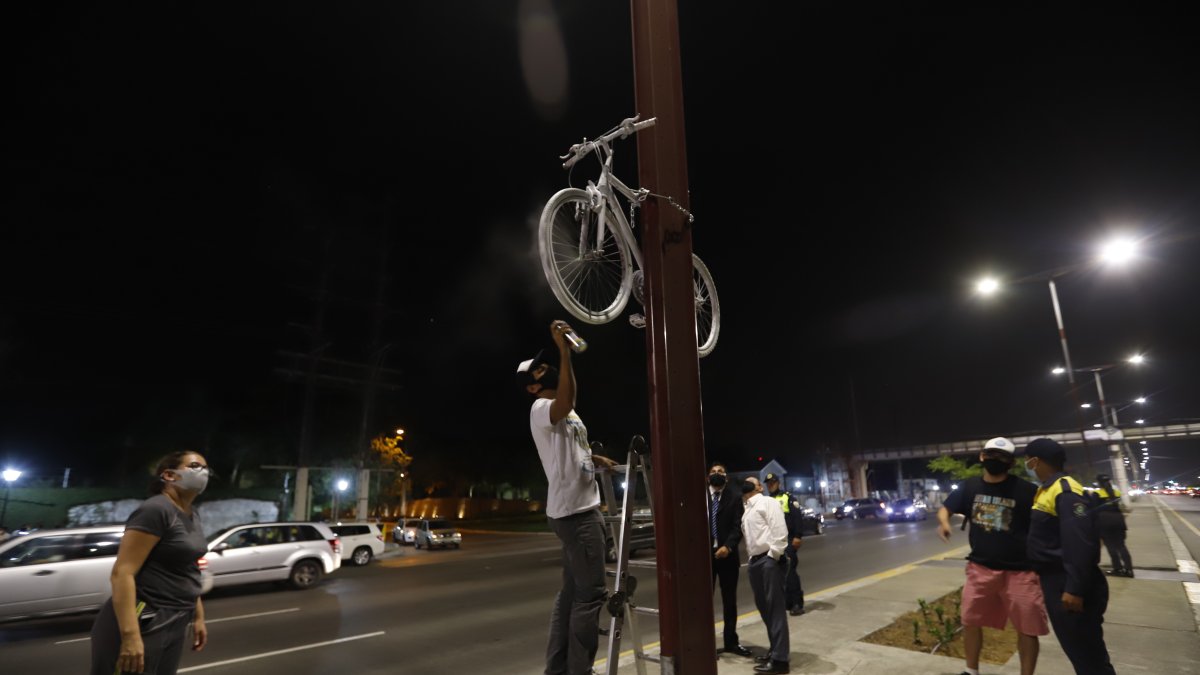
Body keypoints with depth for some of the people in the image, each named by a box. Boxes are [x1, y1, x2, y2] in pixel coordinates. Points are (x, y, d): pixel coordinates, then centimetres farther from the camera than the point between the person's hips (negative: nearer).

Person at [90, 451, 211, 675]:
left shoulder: (192, 516, 13)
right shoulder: (155, 510, -15)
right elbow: (122, 572, -20)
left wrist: (198, 617, 22)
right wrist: (130, 635, -25)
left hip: (175, 624, 9)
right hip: (144, 623, -9)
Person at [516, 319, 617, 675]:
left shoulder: (558, 412, 21)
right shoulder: (541, 408, -12)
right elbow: (566, 404, -38)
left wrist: (594, 457, 19)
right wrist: (565, 350, -38)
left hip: (577, 509, 10)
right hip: (576, 511, -10)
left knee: (572, 591, 14)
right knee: (590, 593, -7)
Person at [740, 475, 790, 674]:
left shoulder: (768, 502, -3)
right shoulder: (746, 510, 21)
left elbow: (780, 531, -13)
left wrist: (773, 556, -16)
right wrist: (751, 559, 11)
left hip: (770, 559, -8)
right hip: (754, 561, 8)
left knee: (775, 607, -6)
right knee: (763, 607, 14)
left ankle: (780, 658, -3)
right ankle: (775, 649, 27)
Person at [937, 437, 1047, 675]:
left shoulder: (1026, 490, -11)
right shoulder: (970, 486, 0)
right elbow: (945, 508, 7)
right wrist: (944, 522, -15)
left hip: (1019, 571, -4)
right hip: (980, 568, 4)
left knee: (1027, 629, 6)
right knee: (970, 621, 15)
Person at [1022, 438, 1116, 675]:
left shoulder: (1066, 491, -20)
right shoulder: (1046, 490, 11)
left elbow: (1080, 544, -25)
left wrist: (1075, 589, -25)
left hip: (1068, 585, -10)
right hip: (1054, 580, 10)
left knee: (1087, 652, 1)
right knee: (1076, 647, 20)